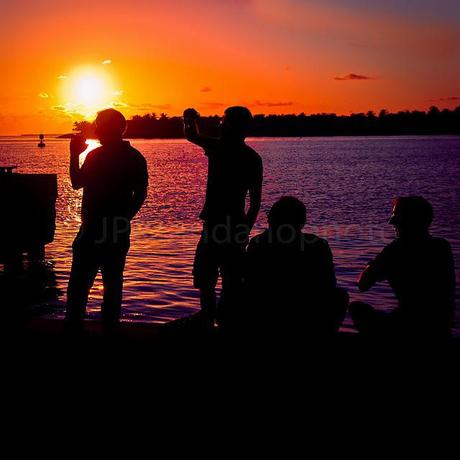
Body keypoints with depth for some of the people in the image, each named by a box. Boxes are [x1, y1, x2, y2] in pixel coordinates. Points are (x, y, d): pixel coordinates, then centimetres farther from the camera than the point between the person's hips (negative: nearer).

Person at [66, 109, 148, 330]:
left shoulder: (96, 156, -11)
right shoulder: (135, 158, 8)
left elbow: (77, 182, -4)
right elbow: (141, 194, 8)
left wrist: (74, 154, 5)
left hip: (94, 228, -6)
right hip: (119, 229, 6)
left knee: (79, 282, 1)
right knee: (113, 281, 10)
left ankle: (74, 323, 0)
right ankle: (110, 325, 13)